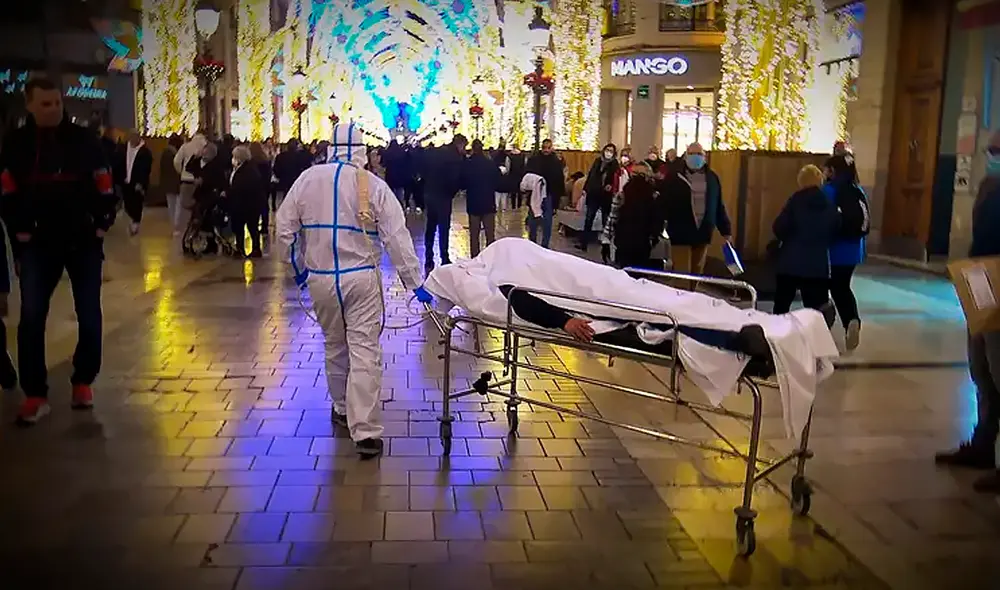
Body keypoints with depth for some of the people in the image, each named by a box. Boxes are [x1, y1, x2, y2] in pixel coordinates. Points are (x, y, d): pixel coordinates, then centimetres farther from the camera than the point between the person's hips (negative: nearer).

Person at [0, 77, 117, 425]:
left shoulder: (83, 140, 0)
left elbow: (104, 187, 2)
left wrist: (101, 225, -4)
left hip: (84, 241, 0)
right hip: (38, 244, 0)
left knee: (89, 316, 5)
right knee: (31, 318, -4)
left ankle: (83, 382, 22)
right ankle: (35, 395, 5)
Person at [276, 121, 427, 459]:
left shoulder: (308, 179, 1)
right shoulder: (373, 185, -7)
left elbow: (284, 229, 5)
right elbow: (397, 237, -8)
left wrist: (298, 267, 20)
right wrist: (415, 282, -3)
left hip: (320, 279, 3)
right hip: (361, 278, -3)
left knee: (335, 347, 20)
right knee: (365, 352, -4)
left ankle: (343, 410, 36)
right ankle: (365, 432, -8)